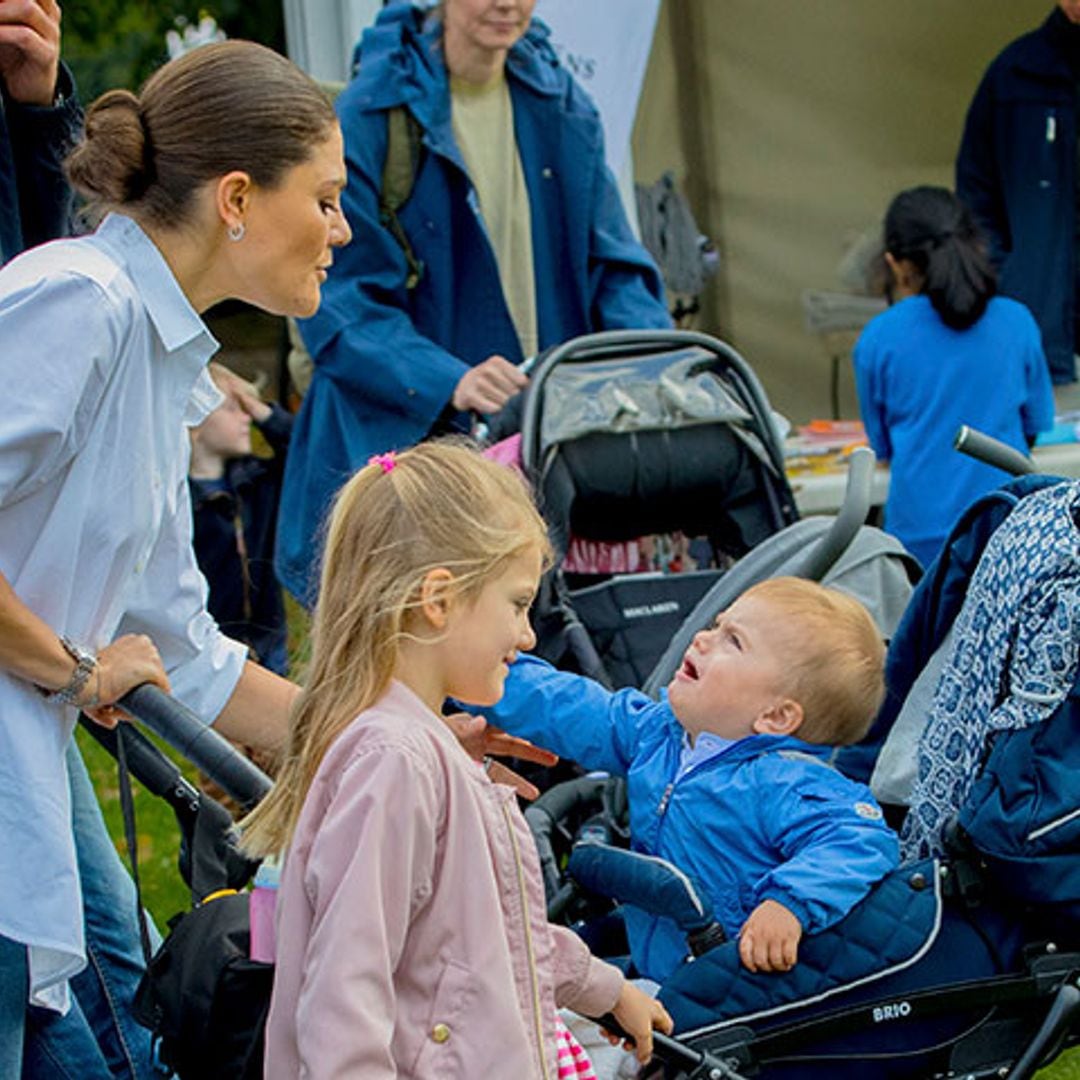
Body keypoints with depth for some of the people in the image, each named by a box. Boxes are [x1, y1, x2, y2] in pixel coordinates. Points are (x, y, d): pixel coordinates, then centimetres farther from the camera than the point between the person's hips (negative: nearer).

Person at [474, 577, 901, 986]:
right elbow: (565, 709, 21)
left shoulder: (784, 785, -16)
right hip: (649, 972, 7)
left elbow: (859, 840, -28)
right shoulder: (655, 731, 9)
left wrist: (789, 904, -42)